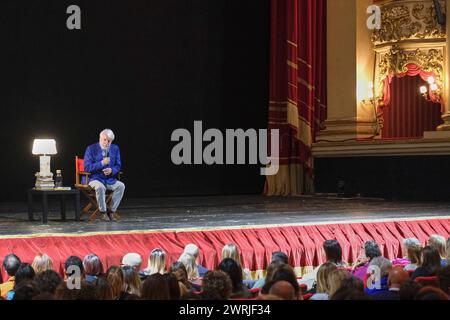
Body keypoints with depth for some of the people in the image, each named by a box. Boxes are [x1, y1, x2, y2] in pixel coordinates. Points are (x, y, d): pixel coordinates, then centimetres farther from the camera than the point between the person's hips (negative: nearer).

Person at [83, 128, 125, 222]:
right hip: (94, 178, -4)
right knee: (100, 187, -37)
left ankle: (111, 211, -15)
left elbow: (118, 166, 9)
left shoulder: (115, 149, 7)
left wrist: (111, 170, -15)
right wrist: (102, 163, -22)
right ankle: (103, 212, -20)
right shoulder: (91, 149, -6)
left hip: (109, 179, 4)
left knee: (121, 186, -24)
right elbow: (87, 168, -12)